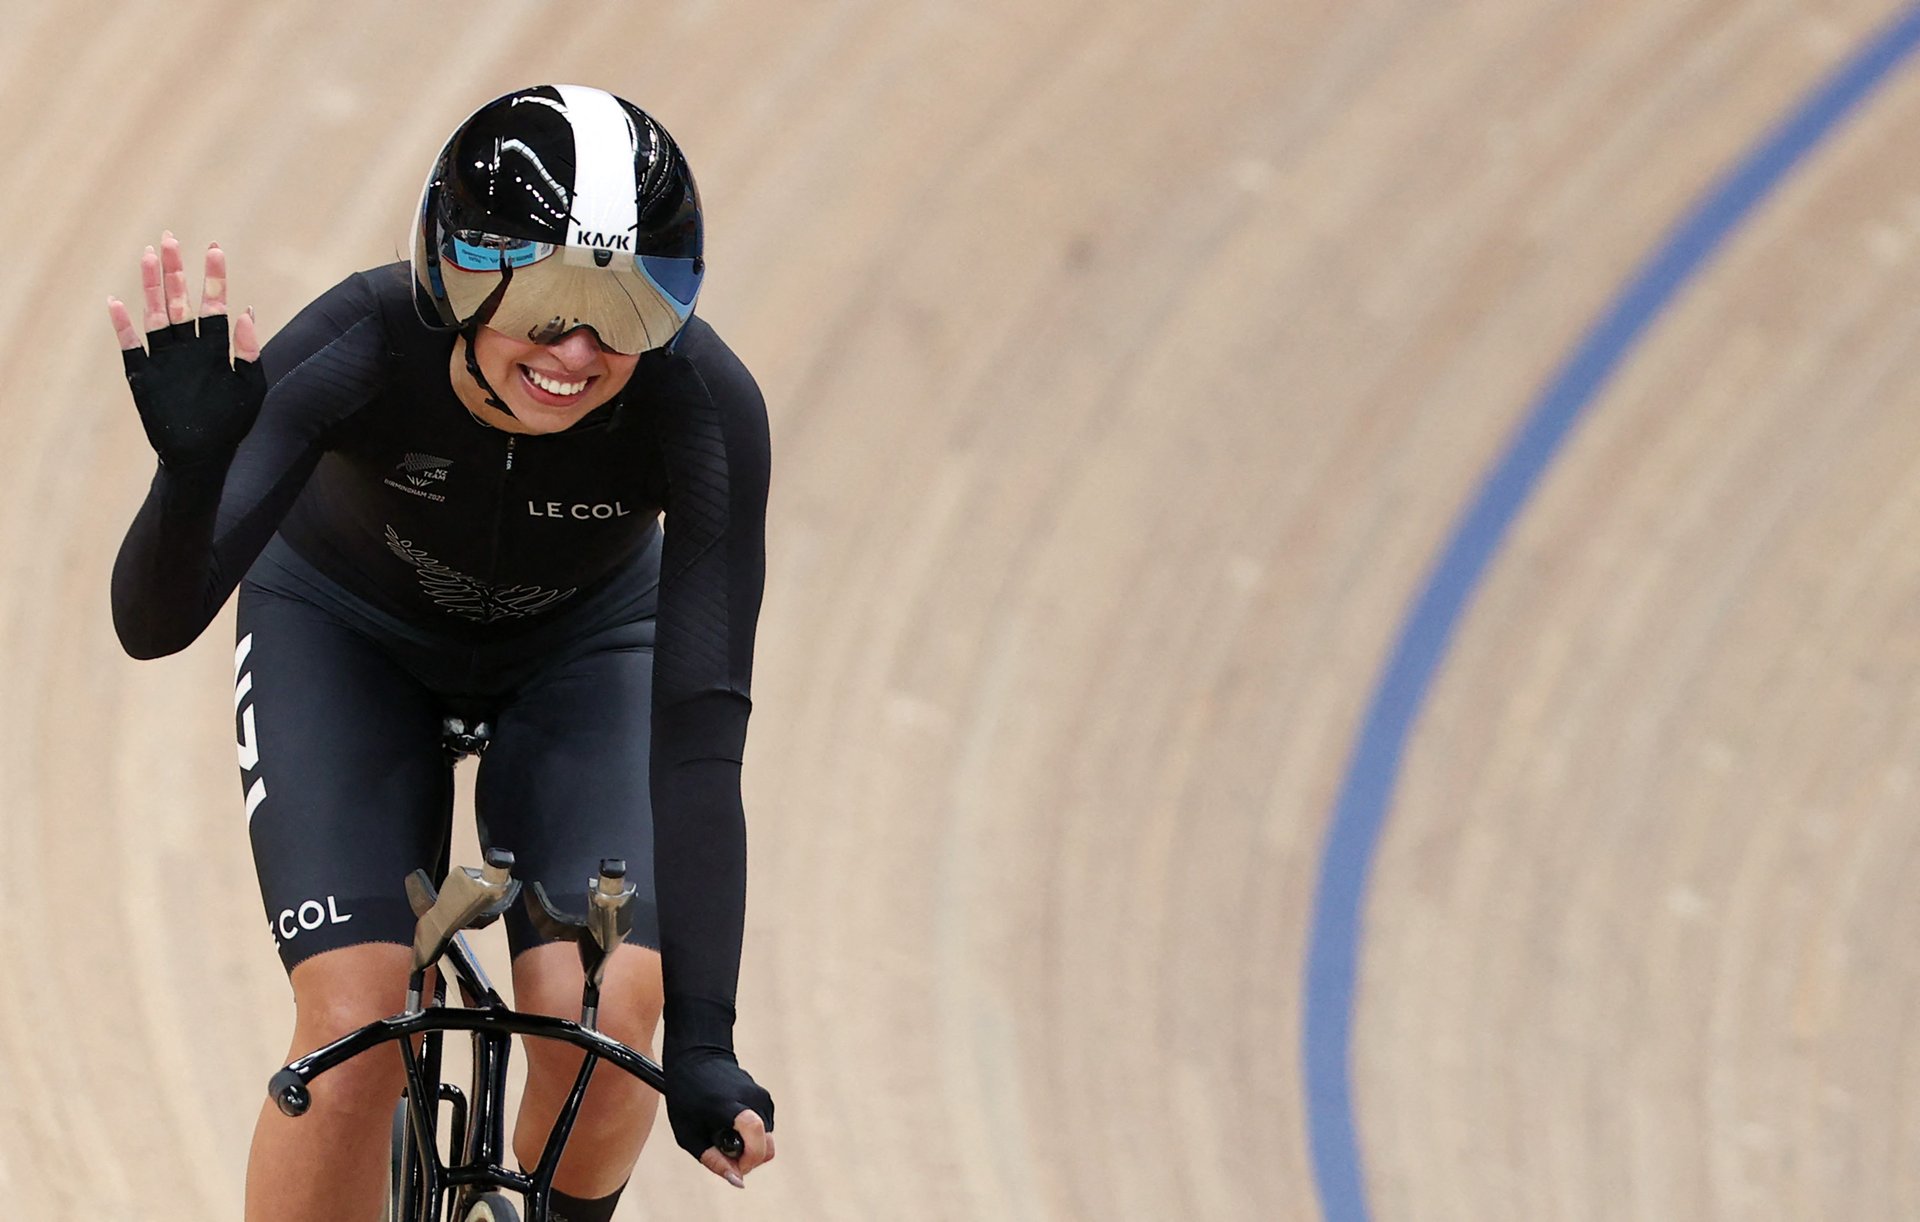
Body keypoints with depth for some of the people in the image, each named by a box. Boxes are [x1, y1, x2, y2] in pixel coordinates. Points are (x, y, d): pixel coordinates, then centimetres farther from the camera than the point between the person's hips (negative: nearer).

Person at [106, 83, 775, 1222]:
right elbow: (155, 622, -40)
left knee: (604, 1022, -19)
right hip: (346, 629, -1)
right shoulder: (362, 347, -37)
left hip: (580, 646, 1)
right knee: (353, 1023, -21)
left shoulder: (705, 406, -35)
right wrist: (194, 463, -62)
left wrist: (703, 1047, -42)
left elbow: (699, 731, -36)